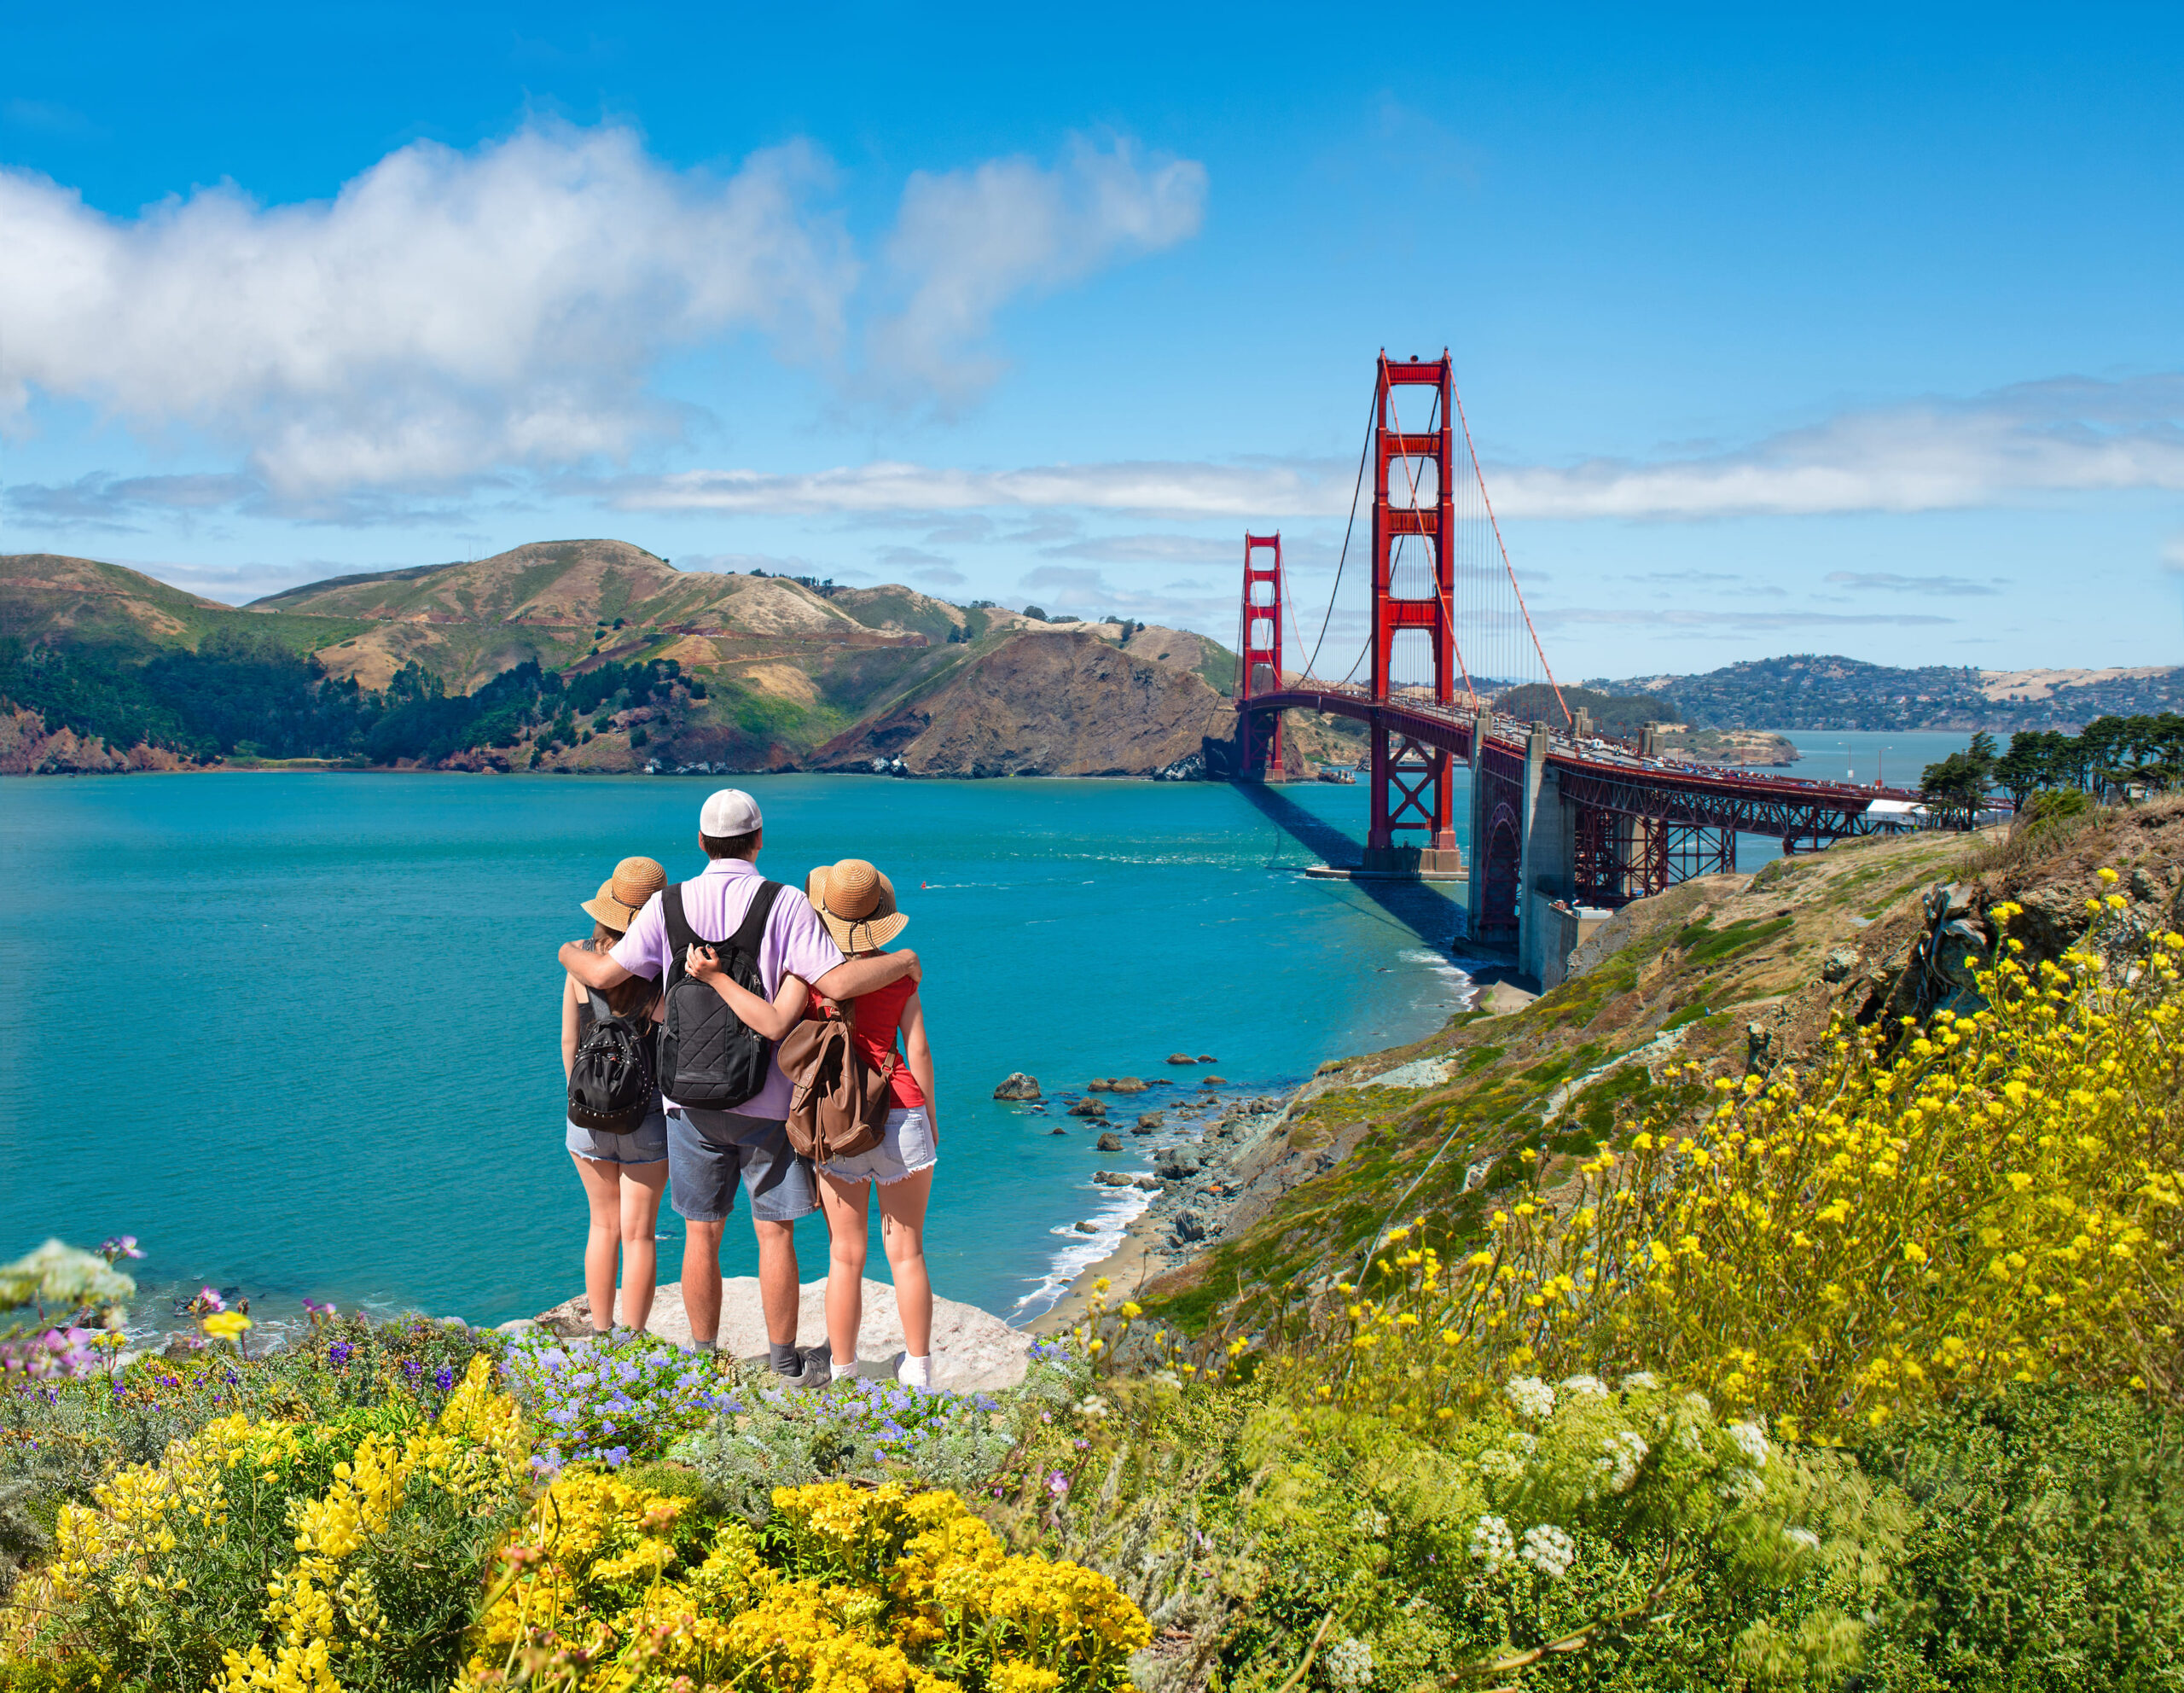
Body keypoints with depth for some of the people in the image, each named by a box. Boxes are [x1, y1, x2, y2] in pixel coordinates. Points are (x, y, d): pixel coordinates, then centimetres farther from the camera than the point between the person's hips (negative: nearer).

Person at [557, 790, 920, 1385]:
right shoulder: (786, 905, -8)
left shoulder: (668, 905, -1)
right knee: (775, 1233, 5)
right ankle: (785, 1367, 10)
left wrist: (570, 953, 23)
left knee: (702, 1234, 10)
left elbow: (604, 974, 1)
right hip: (769, 1100, -2)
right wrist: (902, 961, -1)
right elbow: (838, 983, -17)